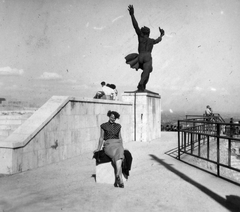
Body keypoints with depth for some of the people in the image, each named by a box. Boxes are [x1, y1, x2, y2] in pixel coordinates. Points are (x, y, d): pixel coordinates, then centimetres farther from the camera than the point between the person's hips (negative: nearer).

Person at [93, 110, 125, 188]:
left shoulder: (118, 126, 17)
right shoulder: (104, 126, 8)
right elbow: (101, 138, 12)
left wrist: (122, 147, 7)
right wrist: (98, 149, 7)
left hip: (117, 144, 2)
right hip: (108, 145, -2)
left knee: (119, 154, -36)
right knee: (116, 156, -35)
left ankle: (117, 178, -44)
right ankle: (120, 180, -40)